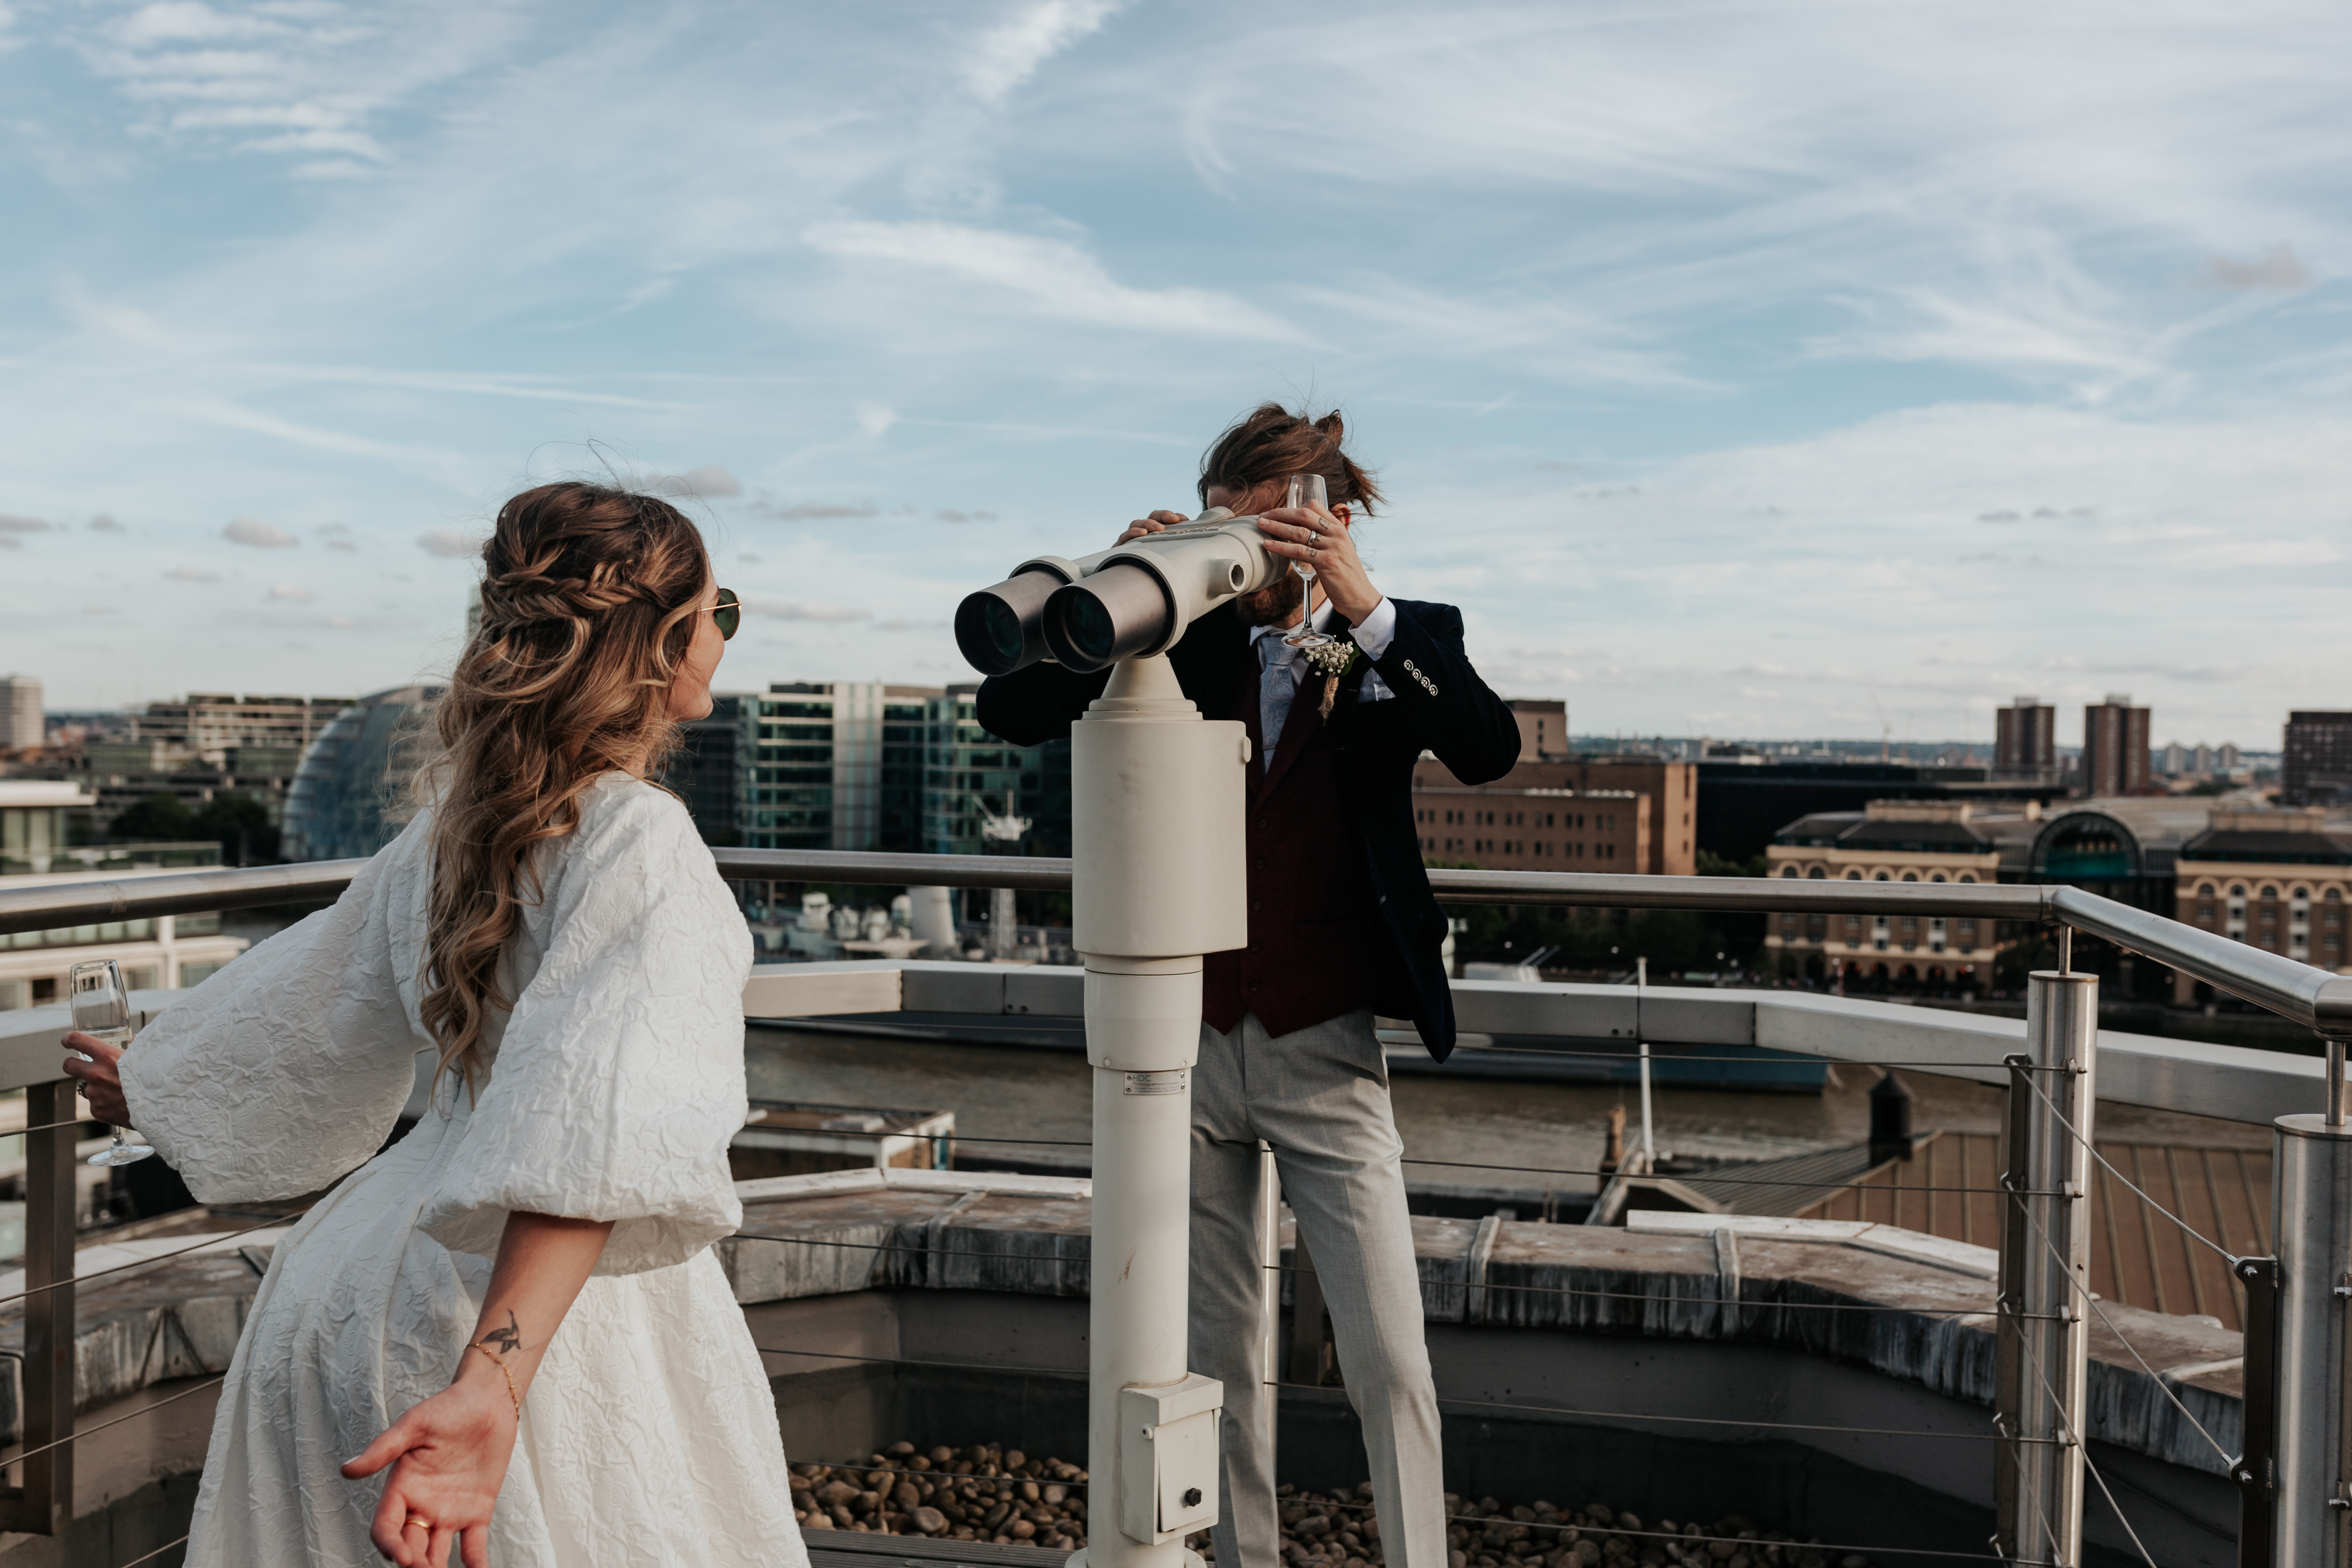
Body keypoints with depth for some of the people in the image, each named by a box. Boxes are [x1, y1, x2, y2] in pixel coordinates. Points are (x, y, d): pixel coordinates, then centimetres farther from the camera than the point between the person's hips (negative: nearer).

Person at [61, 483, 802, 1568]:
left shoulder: (456, 822, 5)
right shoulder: (640, 840, -19)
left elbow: (312, 1002, 19)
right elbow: (593, 1127, -32)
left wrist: (151, 1080, 38)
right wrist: (497, 1378, -41)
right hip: (550, 1325, -8)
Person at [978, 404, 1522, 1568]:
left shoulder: (1402, 645, 1)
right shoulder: (1188, 642, 3)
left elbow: (1489, 752, -18)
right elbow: (1008, 712, -1)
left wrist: (1365, 609, -26)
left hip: (1325, 1056, -2)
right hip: (1189, 1043, 2)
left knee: (1388, 1360, -2)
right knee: (1216, 1354, 13)